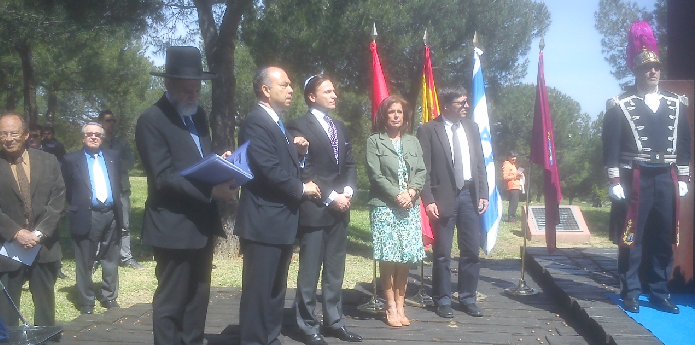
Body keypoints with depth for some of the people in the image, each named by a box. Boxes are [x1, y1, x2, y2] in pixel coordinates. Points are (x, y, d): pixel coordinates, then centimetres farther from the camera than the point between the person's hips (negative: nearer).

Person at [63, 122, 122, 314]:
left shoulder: (113, 156, 11)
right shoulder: (72, 160, 1)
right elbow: (67, 191, 4)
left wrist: (116, 205, 7)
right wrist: (78, 206, 0)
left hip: (111, 214, 3)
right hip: (86, 217, -3)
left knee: (111, 260, 12)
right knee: (85, 263, 4)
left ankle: (110, 297, 24)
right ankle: (86, 302, 16)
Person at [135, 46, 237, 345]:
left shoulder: (199, 115, 11)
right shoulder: (151, 120, -13)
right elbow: (164, 178, -20)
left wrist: (220, 162, -2)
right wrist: (211, 191, -27)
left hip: (203, 223, 8)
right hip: (174, 226, -8)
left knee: (198, 297, 18)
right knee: (171, 302, 5)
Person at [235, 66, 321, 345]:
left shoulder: (279, 124, 17)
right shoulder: (255, 122, -14)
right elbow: (270, 170, -22)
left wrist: (300, 151, 2)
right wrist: (302, 188, -10)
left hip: (282, 221, 10)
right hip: (263, 223, -10)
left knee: (275, 289, 18)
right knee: (259, 290, 0)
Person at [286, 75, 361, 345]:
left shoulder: (340, 128, 18)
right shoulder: (299, 126, -6)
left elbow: (350, 163, 15)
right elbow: (304, 171, -13)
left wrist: (348, 190, -3)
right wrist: (330, 197, -15)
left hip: (340, 210, 7)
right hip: (314, 209, -7)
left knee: (335, 271, 13)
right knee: (310, 272, 2)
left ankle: (334, 321, 24)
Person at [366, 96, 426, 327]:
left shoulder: (413, 141, 15)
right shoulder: (375, 141, 2)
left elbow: (421, 171, 9)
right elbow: (375, 175, -6)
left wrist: (411, 191, -9)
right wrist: (397, 195, -14)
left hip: (410, 207, 4)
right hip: (384, 207, -4)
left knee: (406, 259, 3)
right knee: (388, 259, -4)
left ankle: (400, 306, 12)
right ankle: (391, 308, 6)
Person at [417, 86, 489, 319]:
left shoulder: (471, 127, 11)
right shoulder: (428, 130, -5)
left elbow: (480, 163, 13)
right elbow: (424, 169, -7)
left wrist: (483, 193, 6)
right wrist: (428, 200, -13)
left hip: (469, 194, 5)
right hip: (444, 197, -5)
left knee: (471, 251, 9)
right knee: (442, 253, 4)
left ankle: (467, 299, 22)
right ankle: (442, 300, 18)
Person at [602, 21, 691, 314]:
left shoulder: (676, 104, 11)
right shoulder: (619, 106, -3)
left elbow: (684, 143, 13)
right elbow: (611, 146, -6)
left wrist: (683, 178, 8)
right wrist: (614, 181, -11)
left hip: (666, 179, 4)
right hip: (635, 179, -4)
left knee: (664, 239, 8)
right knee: (631, 239, 0)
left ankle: (660, 294, 19)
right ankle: (630, 294, 10)